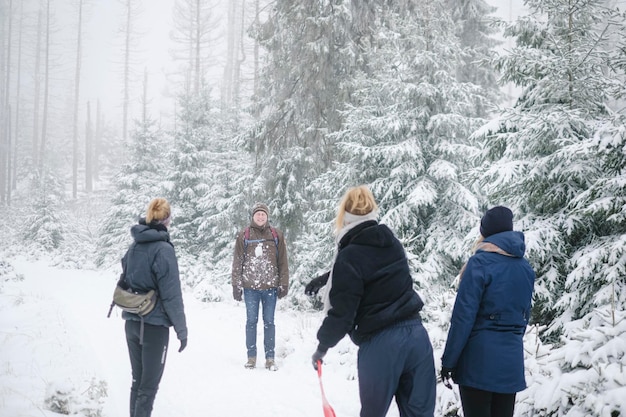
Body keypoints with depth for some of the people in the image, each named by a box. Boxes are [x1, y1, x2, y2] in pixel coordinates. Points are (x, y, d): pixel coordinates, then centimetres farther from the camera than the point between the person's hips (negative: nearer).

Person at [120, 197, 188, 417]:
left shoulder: (134, 246, 6)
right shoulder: (163, 249, -16)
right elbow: (171, 294, -17)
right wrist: (181, 329, -10)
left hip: (132, 323, 7)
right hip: (154, 325, -7)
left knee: (138, 381, 17)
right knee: (149, 385, 1)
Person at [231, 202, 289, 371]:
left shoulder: (276, 235, 4)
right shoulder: (244, 235, 1)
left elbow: (282, 262, 5)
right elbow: (237, 262, 3)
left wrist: (284, 284, 2)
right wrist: (236, 286, 0)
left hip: (270, 286, 1)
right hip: (250, 287, 0)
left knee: (269, 322, 6)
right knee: (251, 321, 7)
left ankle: (270, 358, 11)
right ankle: (251, 357, 15)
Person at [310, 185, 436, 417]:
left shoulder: (349, 257, -12)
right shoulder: (392, 244, 9)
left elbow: (341, 313, -11)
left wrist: (322, 346, 4)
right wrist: (329, 279, 30)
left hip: (381, 345, -6)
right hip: (416, 336, 6)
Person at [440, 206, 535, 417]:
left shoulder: (480, 262, -11)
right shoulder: (526, 268, 8)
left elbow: (463, 315, -14)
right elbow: (525, 315, 14)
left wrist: (448, 360, -8)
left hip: (479, 357, -6)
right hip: (512, 358, 6)